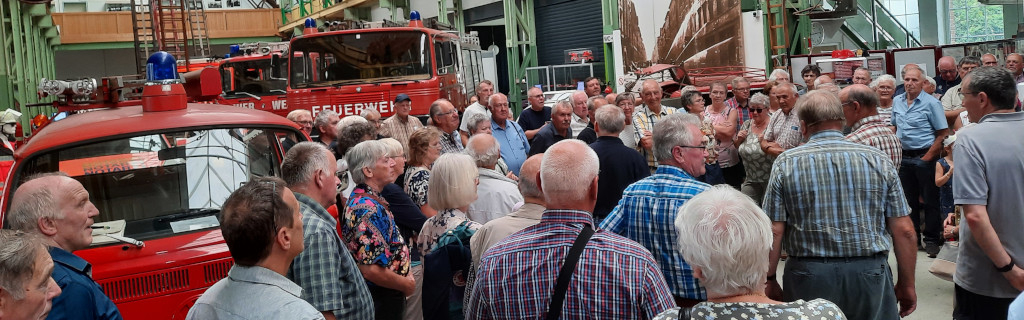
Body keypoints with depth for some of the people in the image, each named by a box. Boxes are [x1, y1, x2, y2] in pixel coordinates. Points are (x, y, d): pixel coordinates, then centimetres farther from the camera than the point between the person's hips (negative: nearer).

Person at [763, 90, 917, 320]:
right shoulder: (878, 160, -1)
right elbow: (904, 230, -1)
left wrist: (770, 281, 3)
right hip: (869, 274, 1)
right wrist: (907, 285, 9)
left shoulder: (786, 164, -4)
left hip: (808, 276, -1)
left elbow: (773, 232, -7)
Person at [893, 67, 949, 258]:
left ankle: (932, 239, 9)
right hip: (904, 156, 6)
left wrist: (928, 157, -15)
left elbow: (942, 134, -11)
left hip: (924, 157, -6)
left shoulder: (931, 103, -9)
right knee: (908, 199, 13)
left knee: (930, 200, 1)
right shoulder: (897, 101, 9)